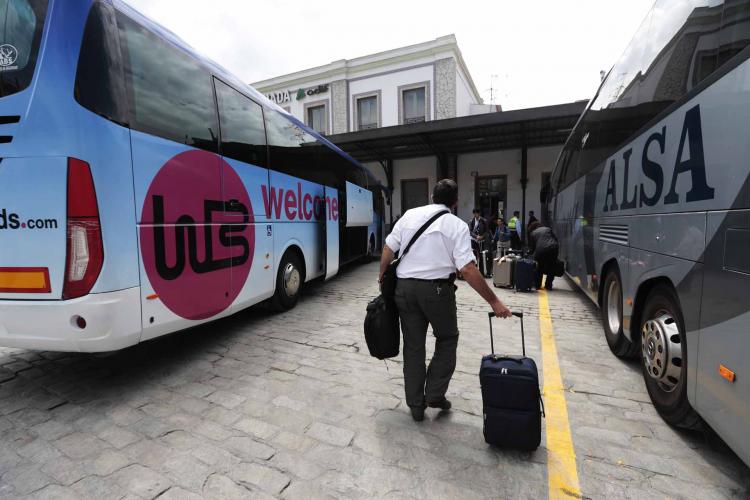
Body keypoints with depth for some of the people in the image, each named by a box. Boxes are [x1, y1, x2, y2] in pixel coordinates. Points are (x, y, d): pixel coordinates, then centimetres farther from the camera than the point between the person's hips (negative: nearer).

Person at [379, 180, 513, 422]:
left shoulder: (409, 215, 7)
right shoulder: (457, 225, -4)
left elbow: (388, 249, 7)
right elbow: (467, 269, -13)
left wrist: (382, 278, 21)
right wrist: (494, 301, -7)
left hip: (405, 287, 4)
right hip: (436, 289, -3)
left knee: (413, 346, 14)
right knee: (447, 339, 21)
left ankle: (416, 406, 24)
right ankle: (435, 393, 18)